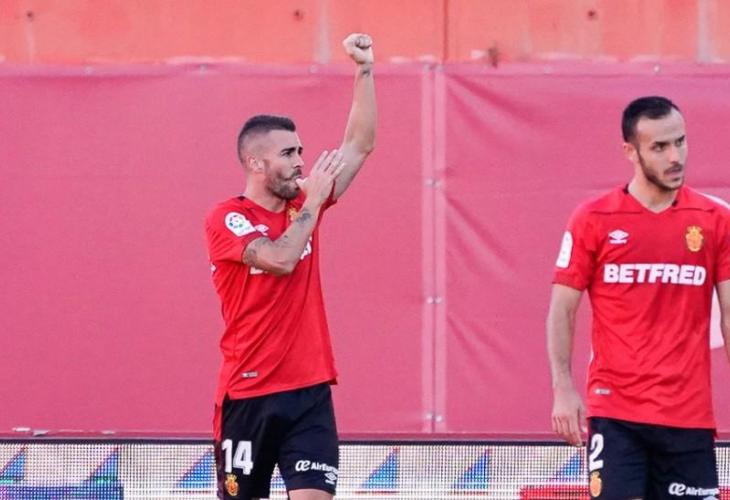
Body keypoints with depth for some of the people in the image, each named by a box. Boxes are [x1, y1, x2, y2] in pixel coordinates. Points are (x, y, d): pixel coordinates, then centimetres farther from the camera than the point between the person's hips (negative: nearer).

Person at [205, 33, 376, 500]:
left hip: (310, 390, 4)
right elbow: (280, 259, -22)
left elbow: (359, 145, 10)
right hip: (248, 393, -4)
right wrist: (311, 203, -11)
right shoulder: (226, 219, -7)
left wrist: (365, 70, 3)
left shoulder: (303, 205, 9)